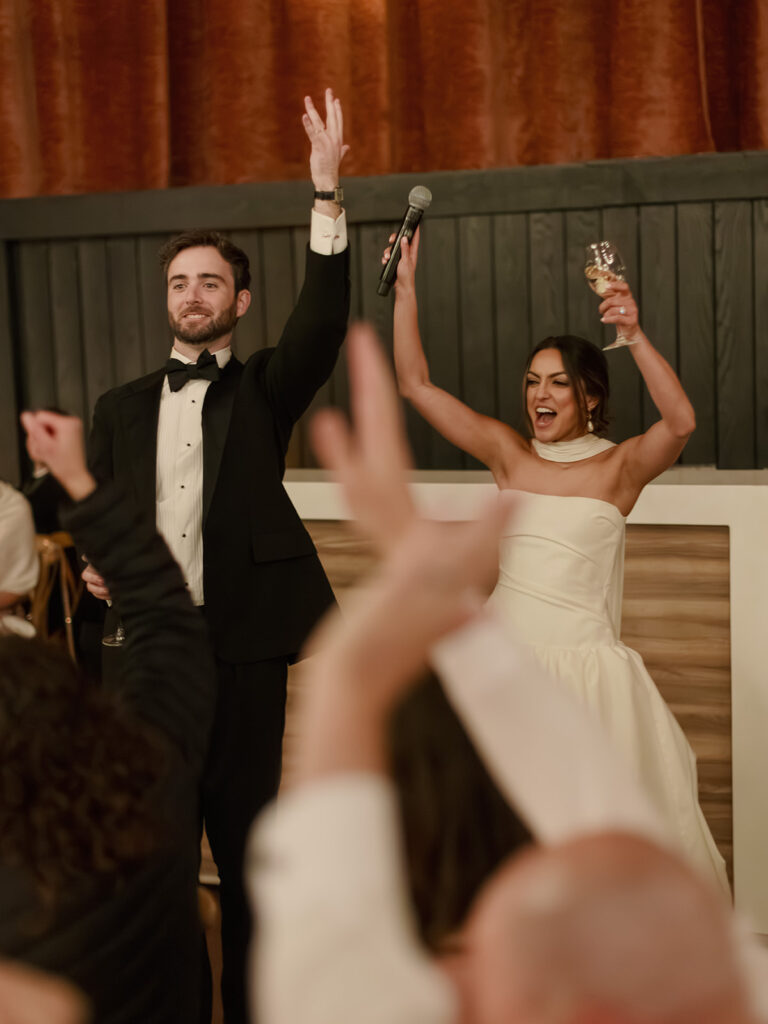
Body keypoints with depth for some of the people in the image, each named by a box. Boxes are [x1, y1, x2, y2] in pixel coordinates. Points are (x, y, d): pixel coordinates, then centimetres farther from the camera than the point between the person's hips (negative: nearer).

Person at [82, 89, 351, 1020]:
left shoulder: (264, 389, 6)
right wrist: (92, 564, -8)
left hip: (242, 647, -3)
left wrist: (326, 194, -22)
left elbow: (322, 321, -12)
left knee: (245, 847, 5)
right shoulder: (121, 408, 14)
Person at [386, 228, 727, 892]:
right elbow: (416, 384, 3)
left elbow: (682, 421, -25)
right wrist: (406, 288, -4)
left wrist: (634, 335, -33)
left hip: (586, 667, -4)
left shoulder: (620, 466, -5)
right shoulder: (509, 455, 5)